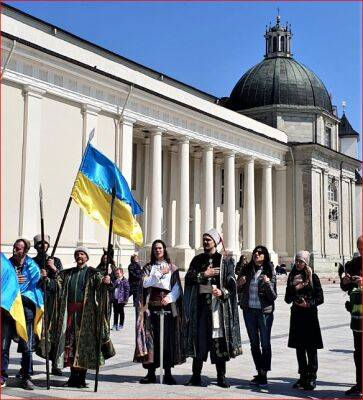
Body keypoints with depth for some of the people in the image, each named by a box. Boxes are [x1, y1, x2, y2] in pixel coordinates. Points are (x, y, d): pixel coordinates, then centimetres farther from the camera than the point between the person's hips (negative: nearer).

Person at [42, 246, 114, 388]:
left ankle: (82, 377, 2)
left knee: (84, 341, -4)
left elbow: (100, 282, -12)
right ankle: (73, 376, 9)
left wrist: (106, 282, -34)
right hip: (69, 311, 4)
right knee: (70, 341, 2)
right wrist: (46, 278, -12)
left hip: (86, 312, -4)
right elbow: (56, 284, 8)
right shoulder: (67, 273, 16)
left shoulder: (92, 273, 4)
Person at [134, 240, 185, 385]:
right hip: (152, 307, 1)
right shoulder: (148, 267, 12)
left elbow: (177, 287, 3)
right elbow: (145, 283, -4)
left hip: (168, 307, 0)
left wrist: (169, 297, -13)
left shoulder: (172, 268, 10)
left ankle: (168, 373, 2)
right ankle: (151, 372, 5)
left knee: (168, 338, -3)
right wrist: (160, 273, -11)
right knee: (152, 338, -2)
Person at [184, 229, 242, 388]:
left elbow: (231, 282, -1)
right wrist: (204, 274, -7)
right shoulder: (197, 260, 13)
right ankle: (196, 376, 11)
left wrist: (223, 292, -18)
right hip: (200, 303, 2)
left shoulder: (225, 260, 4)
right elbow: (188, 278, 4)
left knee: (219, 340, -2)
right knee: (199, 338, 2)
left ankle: (221, 377, 7)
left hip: (219, 303, -2)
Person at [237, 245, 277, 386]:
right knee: (254, 343, 11)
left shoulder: (269, 272, -4)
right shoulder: (246, 270, 5)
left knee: (265, 344, 0)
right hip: (249, 311, 4)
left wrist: (267, 283, -24)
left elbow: (273, 296, -8)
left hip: (264, 311, -4)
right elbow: (239, 291, 14)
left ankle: (264, 374, 8)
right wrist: (239, 284, -8)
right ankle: (259, 373, 21)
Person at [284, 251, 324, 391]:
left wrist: (309, 304, -15)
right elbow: (287, 299, 8)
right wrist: (294, 289, -8)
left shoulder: (312, 277, -2)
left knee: (311, 348, -1)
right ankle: (303, 376, 16)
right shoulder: (292, 277, 10)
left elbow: (320, 298, -1)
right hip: (296, 315, 4)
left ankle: (311, 377, 7)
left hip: (310, 315, -4)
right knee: (299, 348, 7)